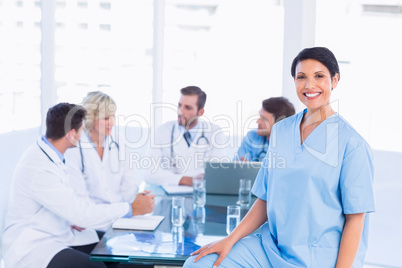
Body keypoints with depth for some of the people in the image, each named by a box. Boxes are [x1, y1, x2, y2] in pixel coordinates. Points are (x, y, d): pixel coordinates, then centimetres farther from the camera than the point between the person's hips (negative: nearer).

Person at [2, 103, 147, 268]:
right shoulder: (39, 169, -23)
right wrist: (131, 208, -15)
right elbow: (82, 215, -22)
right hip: (32, 248, -9)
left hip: (59, 235, 9)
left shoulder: (51, 155, 7)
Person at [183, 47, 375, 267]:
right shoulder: (280, 130, 9)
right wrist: (230, 240, 3)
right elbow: (266, 200, 13)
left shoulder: (351, 142, -7)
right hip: (272, 247, 5)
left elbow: (355, 218, -8)